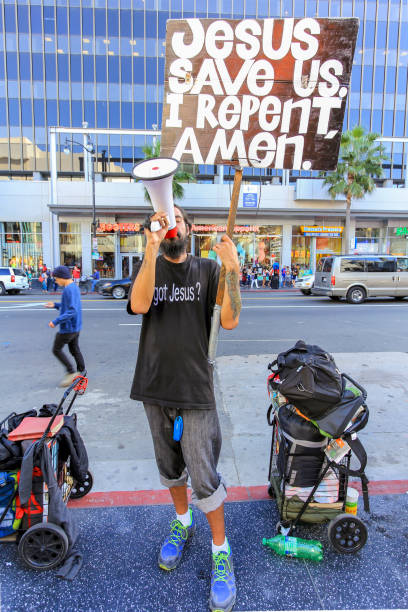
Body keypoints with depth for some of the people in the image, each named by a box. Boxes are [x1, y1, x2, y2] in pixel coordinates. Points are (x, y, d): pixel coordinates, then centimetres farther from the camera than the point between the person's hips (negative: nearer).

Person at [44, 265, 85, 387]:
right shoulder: (75, 287, 9)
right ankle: (81, 373, 21)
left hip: (68, 328, -9)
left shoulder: (68, 290, -21)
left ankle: (71, 372, 5)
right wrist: (56, 305, 14)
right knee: (75, 350, 15)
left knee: (56, 350, 3)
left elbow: (72, 311, -28)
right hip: (76, 327, 9)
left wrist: (56, 321, -26)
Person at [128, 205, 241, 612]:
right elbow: (139, 305, -19)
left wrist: (232, 272, -26)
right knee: (169, 465, 20)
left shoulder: (207, 270, -1)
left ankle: (220, 551, 26)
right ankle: (182, 522, 46)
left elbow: (229, 321, -13)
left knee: (204, 477, 2)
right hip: (155, 386, 3)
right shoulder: (149, 268, 4)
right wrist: (152, 248, -28)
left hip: (195, 388, -3)